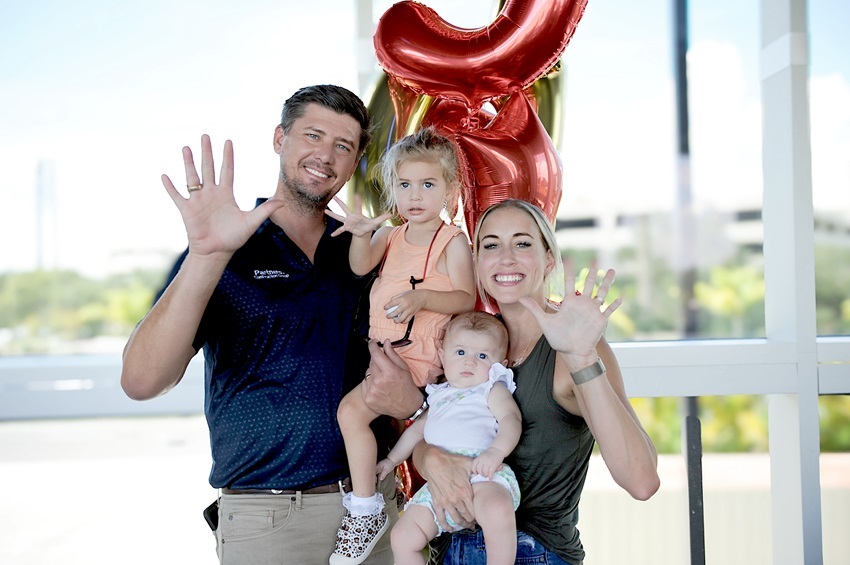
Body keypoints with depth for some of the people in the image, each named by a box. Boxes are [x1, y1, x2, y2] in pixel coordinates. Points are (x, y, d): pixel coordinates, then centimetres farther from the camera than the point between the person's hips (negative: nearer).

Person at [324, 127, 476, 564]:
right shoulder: (391, 236, 11)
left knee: (352, 409, -20)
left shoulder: (453, 242, -6)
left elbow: (466, 298, -13)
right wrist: (361, 234, -27)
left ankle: (365, 511, -7)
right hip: (381, 346, 8)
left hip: (417, 355, -8)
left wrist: (422, 298, -29)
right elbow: (361, 266, -7)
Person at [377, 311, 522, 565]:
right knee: (402, 538, -2)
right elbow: (417, 429, 42)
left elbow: (510, 418, -8)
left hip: (483, 473, -6)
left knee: (497, 509, -40)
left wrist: (496, 450, -26)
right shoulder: (439, 396, 29)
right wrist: (392, 459, 37)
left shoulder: (493, 389, 11)